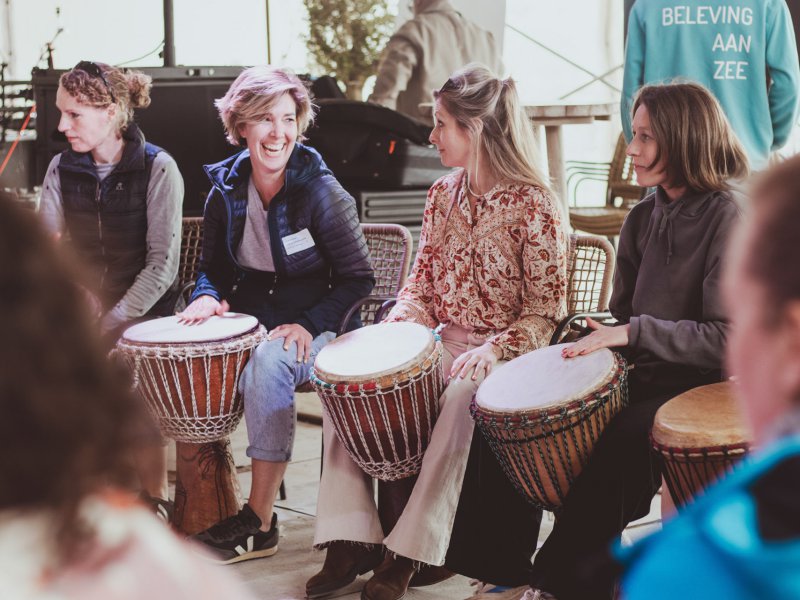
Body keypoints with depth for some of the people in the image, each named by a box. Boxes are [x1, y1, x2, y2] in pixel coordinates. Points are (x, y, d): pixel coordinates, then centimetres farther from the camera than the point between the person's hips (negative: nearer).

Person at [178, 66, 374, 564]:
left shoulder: (320, 191, -12)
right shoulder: (226, 191, 2)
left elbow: (358, 279, -7)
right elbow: (215, 266, 15)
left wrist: (309, 323, -19)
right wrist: (210, 298, -8)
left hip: (315, 330, -5)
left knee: (268, 363, -37)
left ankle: (260, 523, -28)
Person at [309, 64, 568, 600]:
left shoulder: (533, 205, -11)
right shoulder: (443, 195, 10)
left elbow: (546, 312, -11)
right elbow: (422, 284, 14)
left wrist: (495, 349, -25)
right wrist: (394, 329, -5)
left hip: (507, 353, -7)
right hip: (444, 345, 7)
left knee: (460, 402, -37)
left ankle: (408, 554, -26)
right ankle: (353, 540, -12)